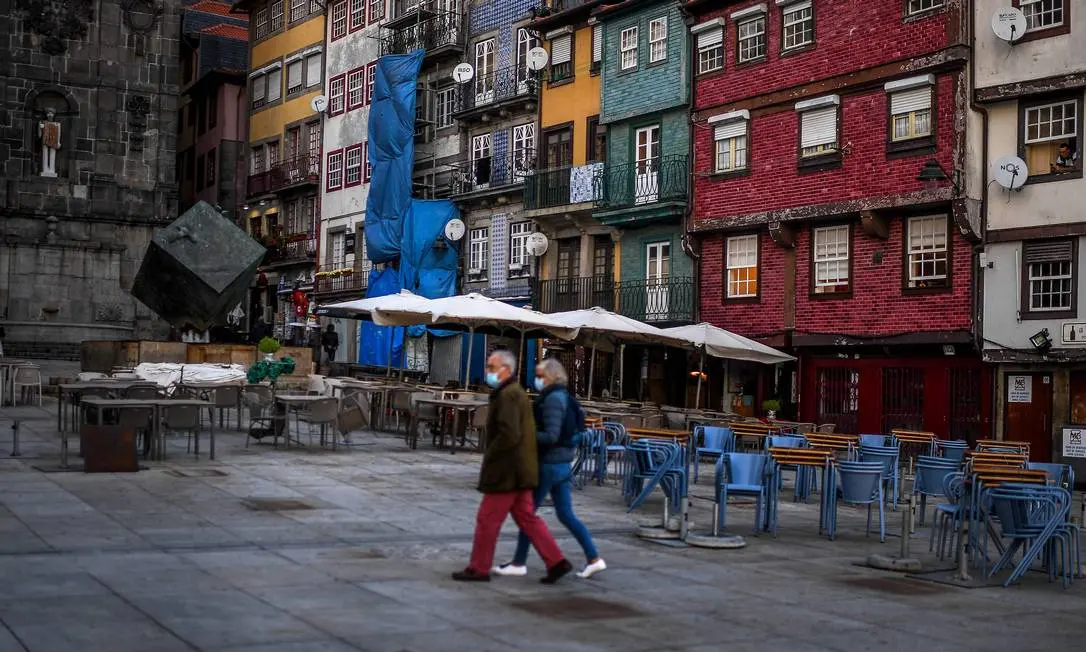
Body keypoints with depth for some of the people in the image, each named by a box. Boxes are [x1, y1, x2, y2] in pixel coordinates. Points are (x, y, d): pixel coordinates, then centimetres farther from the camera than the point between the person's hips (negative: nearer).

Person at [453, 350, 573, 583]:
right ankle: (556, 562, 10)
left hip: (505, 471, -10)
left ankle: (478, 569, 9)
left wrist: (488, 458, -14)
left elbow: (509, 435, -26)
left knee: (487, 520, 0)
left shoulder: (508, 395, -17)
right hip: (518, 470, 10)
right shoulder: (517, 392, 16)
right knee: (527, 517, 12)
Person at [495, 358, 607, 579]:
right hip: (562, 464, 9)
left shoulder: (552, 399, -16)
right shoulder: (564, 397, 13)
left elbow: (551, 436, -23)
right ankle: (594, 559, 9)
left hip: (549, 465, -9)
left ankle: (519, 563, 9)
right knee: (566, 515, 11)